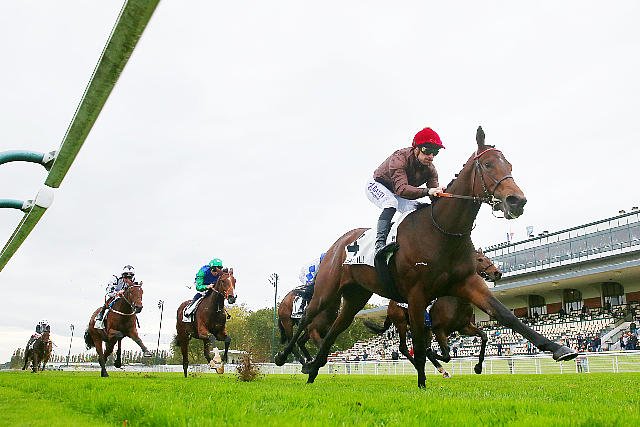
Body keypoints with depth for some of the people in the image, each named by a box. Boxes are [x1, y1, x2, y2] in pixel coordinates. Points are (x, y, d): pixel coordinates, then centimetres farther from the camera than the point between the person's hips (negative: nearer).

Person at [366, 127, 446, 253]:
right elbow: (401, 189, -49)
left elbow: (434, 196, -19)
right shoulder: (399, 158, -36)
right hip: (377, 186, -7)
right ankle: (380, 244, -38)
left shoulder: (430, 169, -16)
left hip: (396, 194, 7)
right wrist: (427, 191, -61)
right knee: (391, 203, -35)